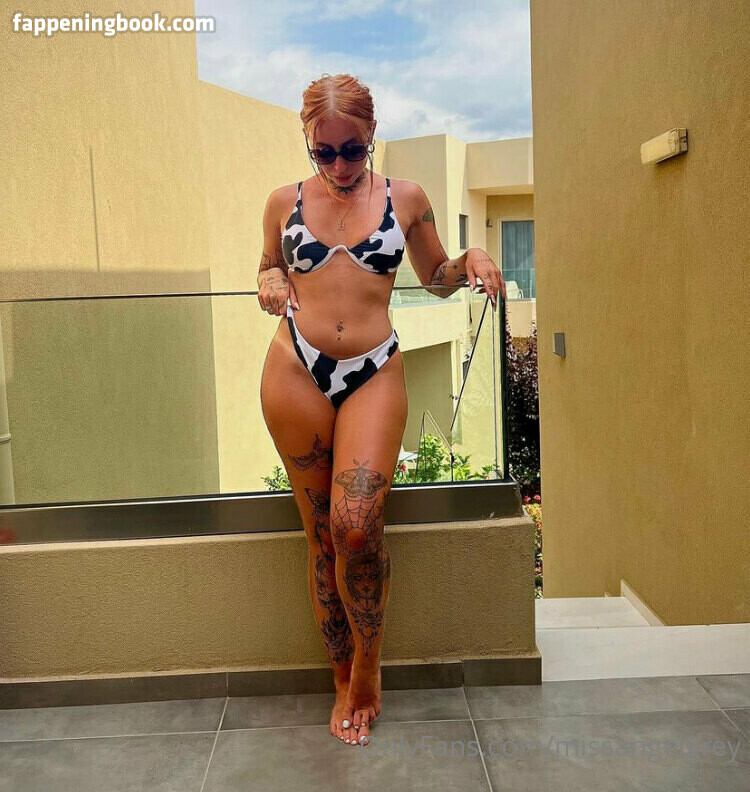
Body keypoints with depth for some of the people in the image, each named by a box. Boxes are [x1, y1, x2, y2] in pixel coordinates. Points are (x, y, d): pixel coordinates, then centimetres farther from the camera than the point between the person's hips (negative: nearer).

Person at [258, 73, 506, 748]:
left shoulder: (406, 198, 9)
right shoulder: (285, 202, 10)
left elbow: (437, 276, 19)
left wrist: (472, 258, -2)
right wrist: (270, 281, -1)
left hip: (375, 374, -1)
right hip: (295, 370, 2)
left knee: (356, 526, -17)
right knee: (322, 533, 5)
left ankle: (367, 669, 11)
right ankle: (345, 681, 22)